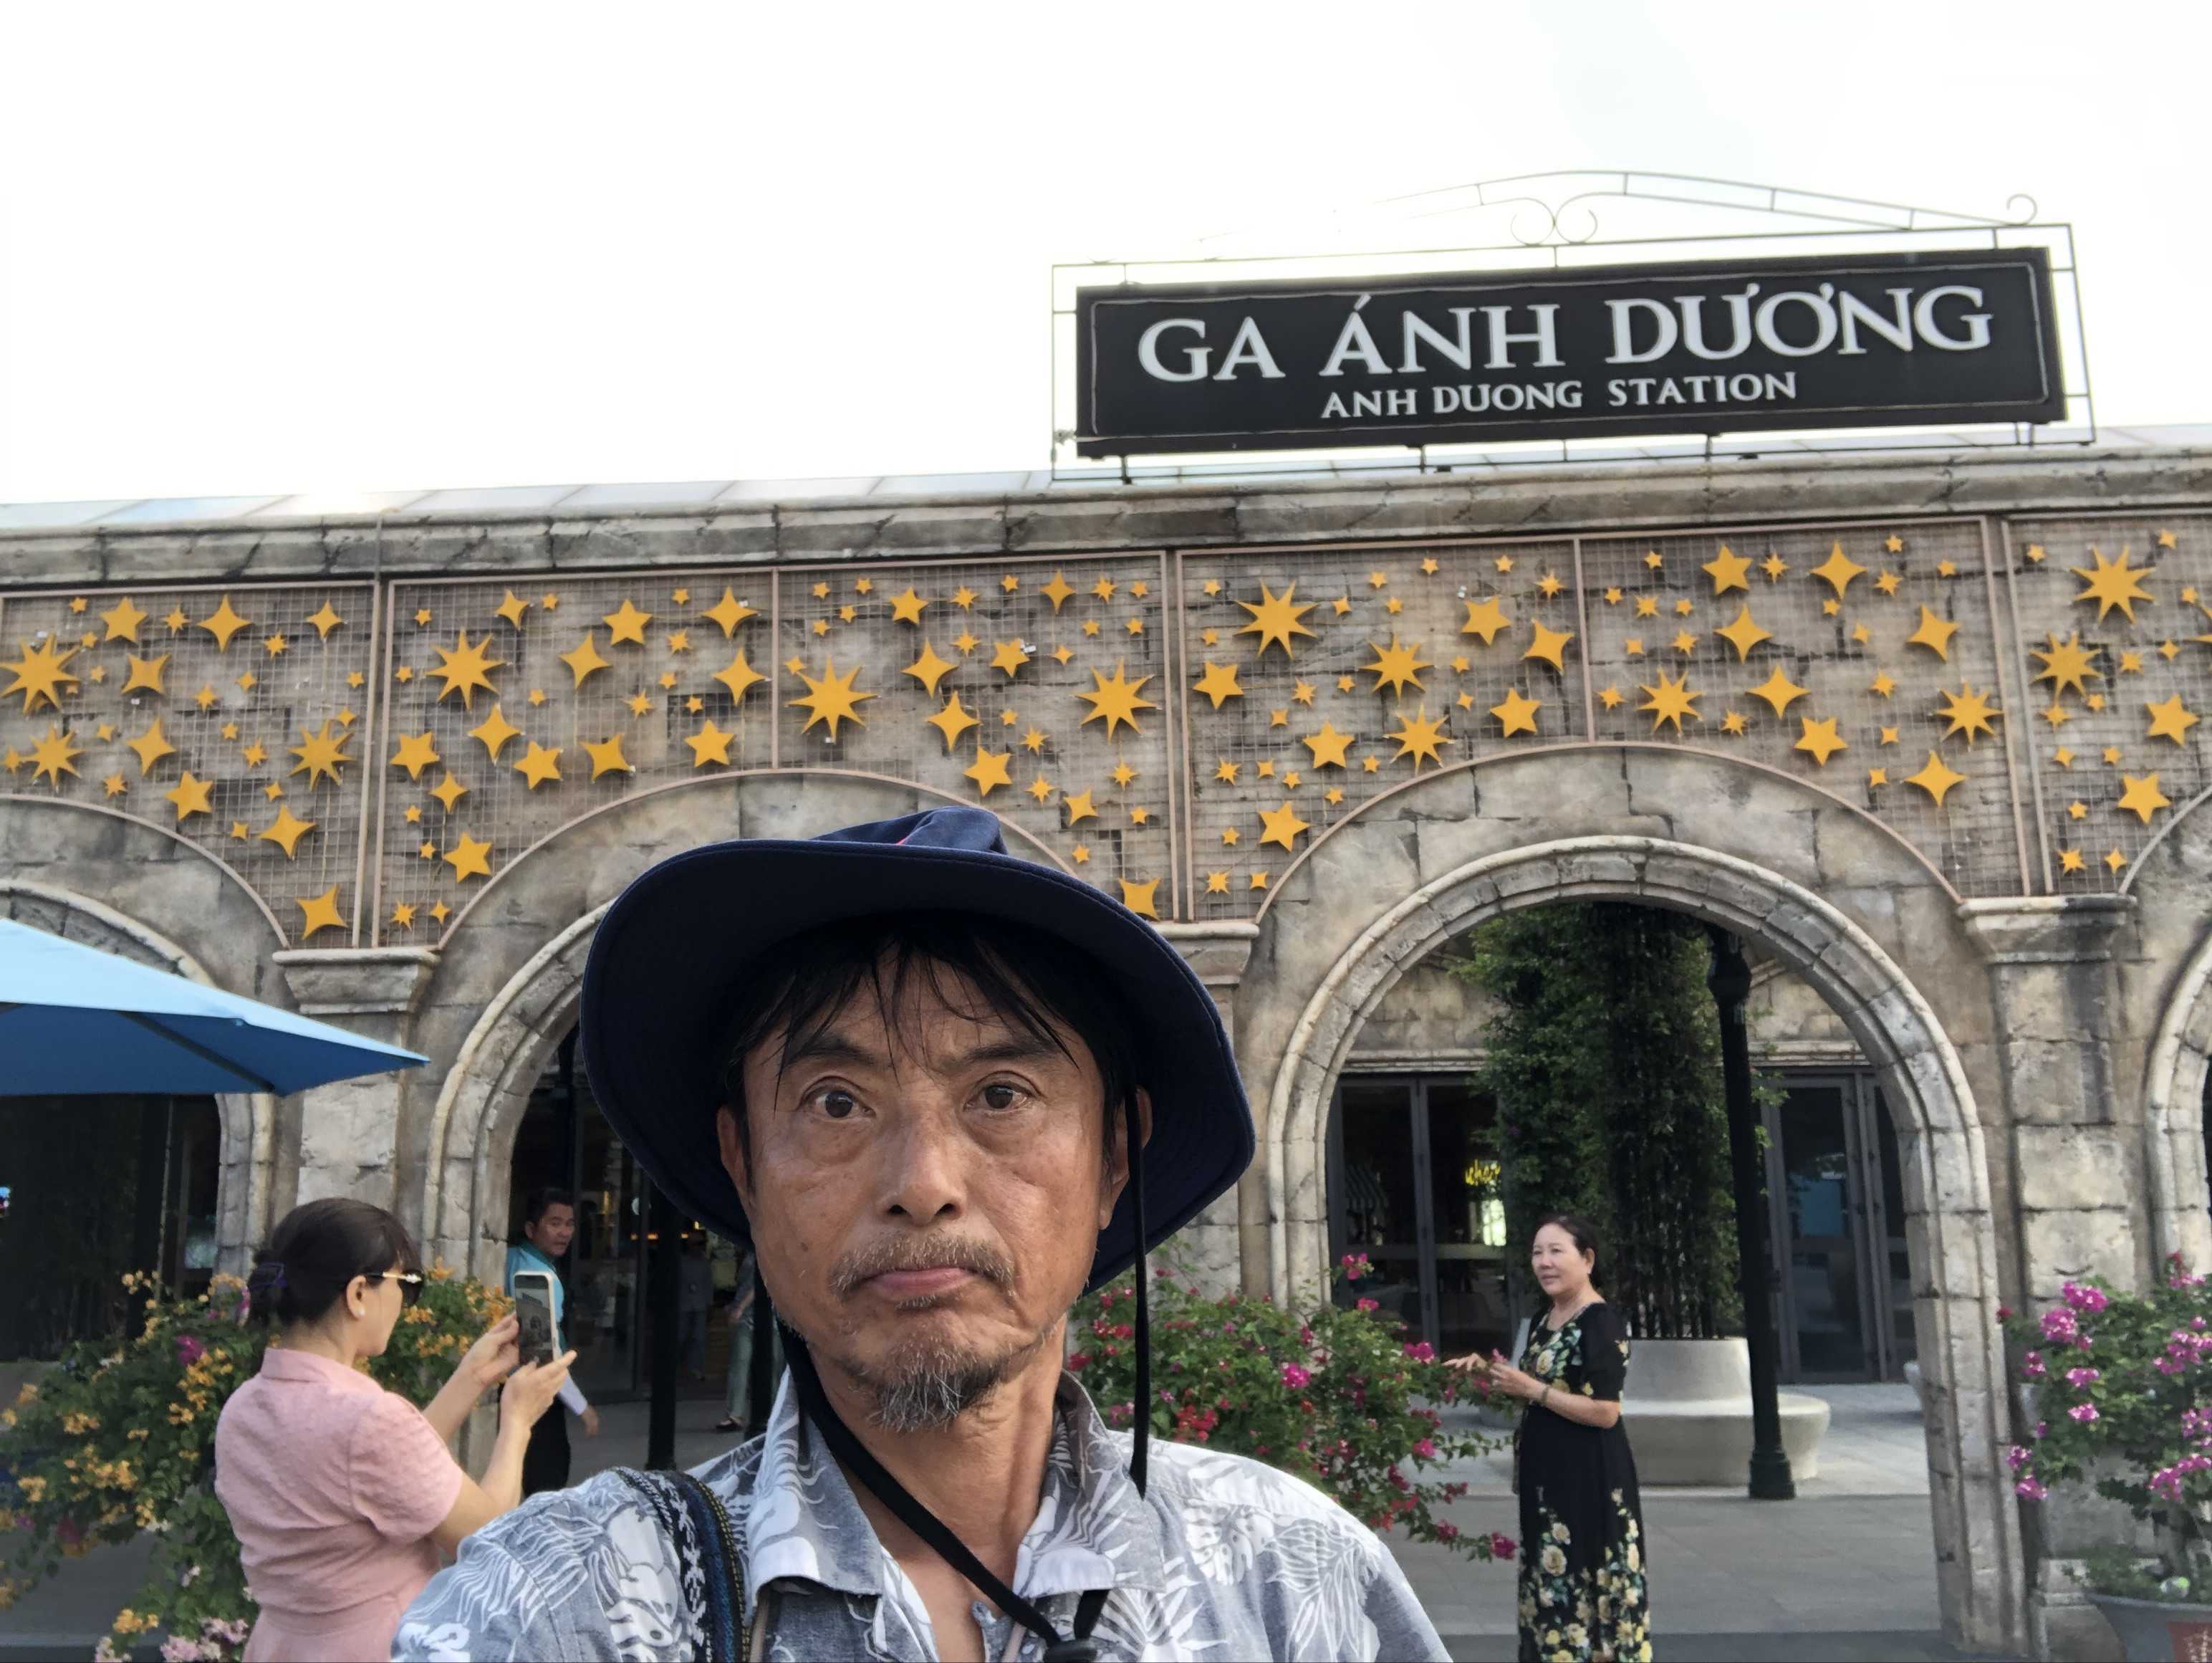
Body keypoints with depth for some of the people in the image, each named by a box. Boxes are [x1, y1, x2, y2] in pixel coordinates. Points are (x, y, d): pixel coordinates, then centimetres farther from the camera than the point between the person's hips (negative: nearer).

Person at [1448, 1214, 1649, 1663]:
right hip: (1546, 1471, 9)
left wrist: (1531, 1389, -20)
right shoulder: (1545, 1316, 11)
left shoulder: (1601, 1322, -17)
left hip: (1588, 1475, -9)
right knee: (1552, 1580, 16)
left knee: (1586, 1583, -2)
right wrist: (1492, 1372, 4)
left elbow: (1605, 1412, -22)